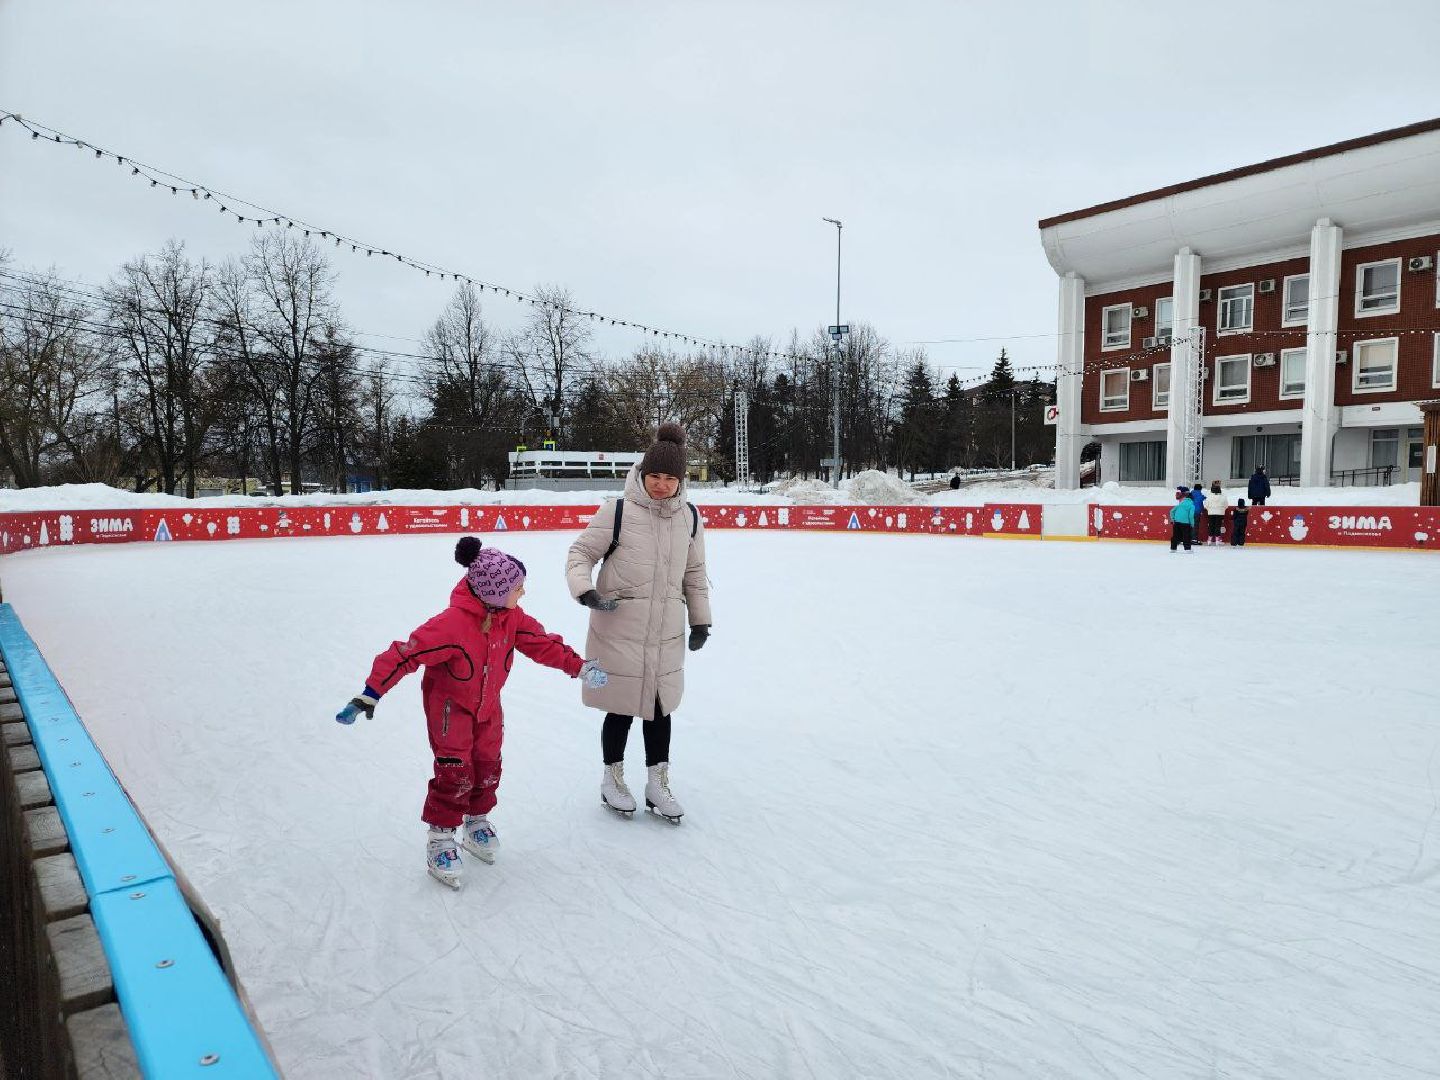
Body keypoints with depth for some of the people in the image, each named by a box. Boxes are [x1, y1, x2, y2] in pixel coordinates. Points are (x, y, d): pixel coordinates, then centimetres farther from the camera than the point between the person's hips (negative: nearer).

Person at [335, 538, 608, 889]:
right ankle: (440, 840, 8)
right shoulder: (451, 623, -34)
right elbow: (406, 654, -33)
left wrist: (578, 666, 4)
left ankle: (477, 823, 35)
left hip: (488, 705, 6)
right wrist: (369, 695, -34)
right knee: (454, 773, -9)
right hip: (449, 704, -6)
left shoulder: (512, 617, -12)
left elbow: (542, 643, 2)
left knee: (488, 767, 12)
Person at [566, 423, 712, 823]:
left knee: (660, 706, 14)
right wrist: (584, 590, -22)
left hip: (667, 632, 4)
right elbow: (581, 553, -5)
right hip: (619, 629, -4)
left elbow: (694, 573, 12)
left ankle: (658, 783, 31)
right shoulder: (617, 511, -12)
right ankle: (612, 779, 31)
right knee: (622, 707, 8)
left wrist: (700, 620, 14)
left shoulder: (689, 517, 2)